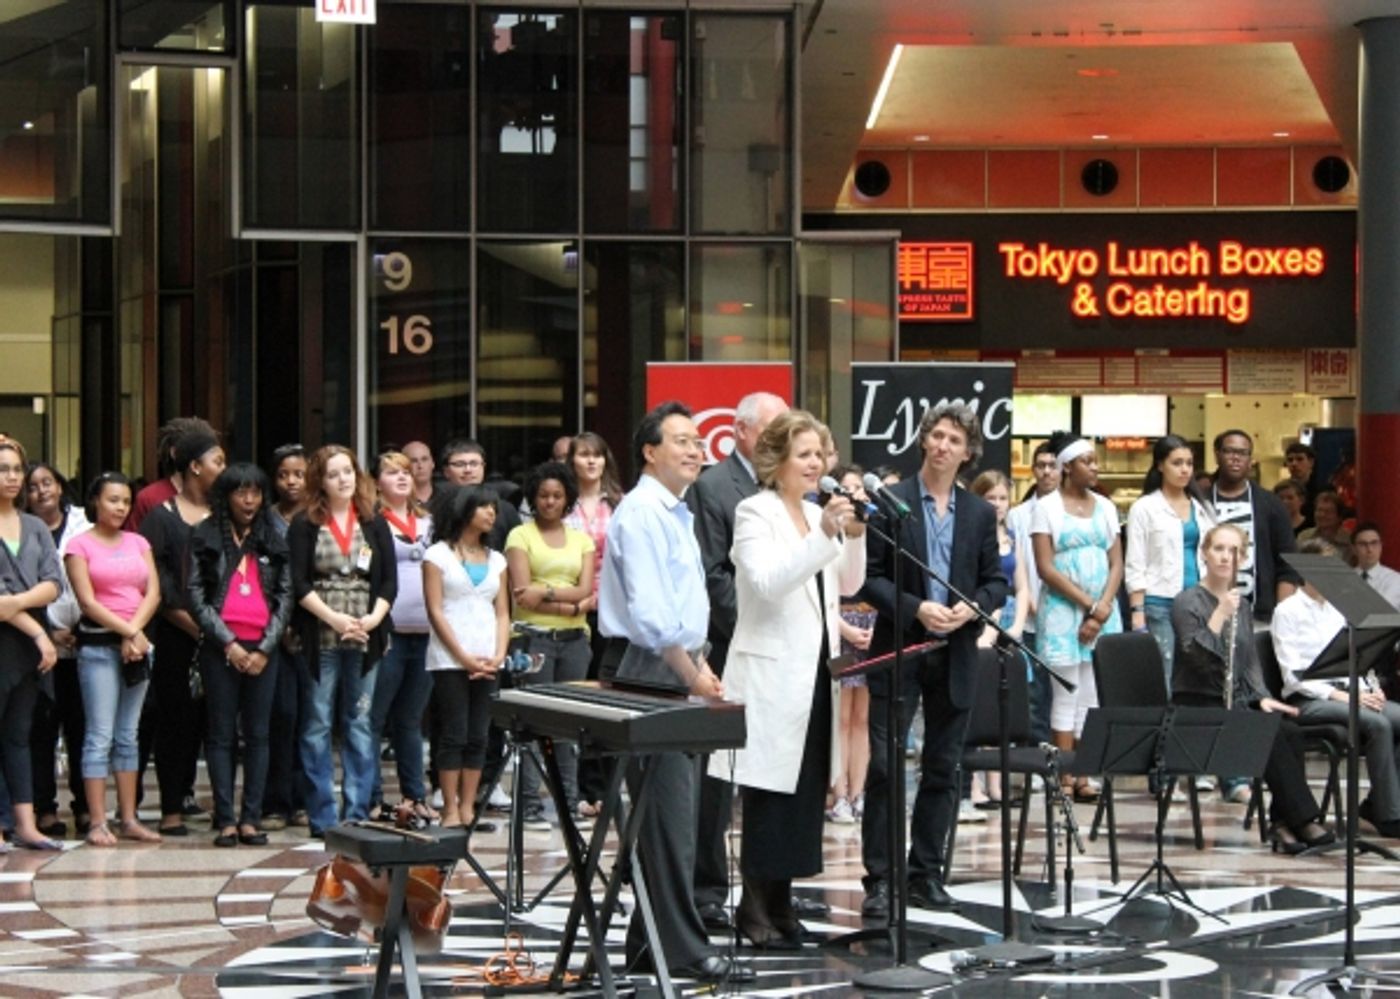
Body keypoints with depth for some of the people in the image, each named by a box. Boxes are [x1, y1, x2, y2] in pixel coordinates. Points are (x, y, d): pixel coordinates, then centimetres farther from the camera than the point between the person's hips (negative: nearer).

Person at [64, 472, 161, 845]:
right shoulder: (80, 545, -1)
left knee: (128, 735, 8)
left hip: (137, 643, 5)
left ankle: (129, 819, 10)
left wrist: (134, 631, -10)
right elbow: (87, 601, -9)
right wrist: (127, 632, -13)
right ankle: (98, 822, -7)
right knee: (100, 736, -7)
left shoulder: (138, 543, 13)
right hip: (98, 644, -5)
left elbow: (153, 594, 5)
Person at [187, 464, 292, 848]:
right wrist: (228, 643, -9)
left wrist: (264, 649, -4)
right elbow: (196, 596, -2)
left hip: (262, 648, 2)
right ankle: (225, 820, 0)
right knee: (222, 734, 0)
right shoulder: (205, 538, 4)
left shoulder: (273, 541, 12)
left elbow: (285, 597, 8)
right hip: (220, 647, -2)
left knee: (258, 734, 2)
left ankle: (251, 819, 5)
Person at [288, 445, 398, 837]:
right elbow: (298, 584, -6)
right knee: (318, 725, 0)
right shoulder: (304, 525, 2)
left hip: (366, 637, 3)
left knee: (360, 724, 4)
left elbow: (389, 580, 6)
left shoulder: (374, 525, 10)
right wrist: (335, 618, -15)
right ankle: (322, 816, 3)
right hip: (320, 638, -3)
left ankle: (357, 813, 8)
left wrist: (373, 618, -10)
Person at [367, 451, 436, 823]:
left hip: (426, 633, 6)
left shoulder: (427, 521, 17)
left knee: (411, 720, 14)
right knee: (374, 719, -3)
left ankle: (415, 795, 18)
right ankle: (371, 799, 0)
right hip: (388, 633, -6)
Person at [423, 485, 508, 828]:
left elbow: (503, 613, 13)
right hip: (449, 661, -5)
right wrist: (464, 657, -11)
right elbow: (435, 611, -5)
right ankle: (450, 810, -2)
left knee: (478, 738, 3)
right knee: (454, 736, -5)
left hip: (487, 663, 5)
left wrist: (499, 655, -3)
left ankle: (467, 808, 7)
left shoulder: (495, 559, 16)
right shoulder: (438, 555, 1)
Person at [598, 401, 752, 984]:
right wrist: (691, 674, -15)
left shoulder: (676, 514, 18)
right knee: (672, 817, -8)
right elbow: (649, 611, -19)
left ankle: (650, 943, 18)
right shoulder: (641, 514, -13)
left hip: (679, 671, 10)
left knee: (669, 816, 12)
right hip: (656, 674, -10)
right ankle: (684, 949, -6)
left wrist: (700, 665, 13)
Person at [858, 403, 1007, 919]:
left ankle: (926, 875, 16)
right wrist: (915, 609, -17)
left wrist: (973, 607, -10)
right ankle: (880, 880, -4)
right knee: (885, 766, -7)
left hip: (955, 656, 4)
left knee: (942, 770, 8)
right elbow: (869, 576, -5)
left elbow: (996, 581, 10)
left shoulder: (980, 513, 9)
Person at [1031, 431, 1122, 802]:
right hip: (1063, 611, -4)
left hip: (1103, 613, 4)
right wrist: (1088, 605, -12)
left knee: (1092, 698, 3)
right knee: (1067, 697, -5)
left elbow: (1116, 564, 9)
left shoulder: (1105, 507, 12)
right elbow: (1046, 568, -9)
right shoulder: (1047, 508, -2)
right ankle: (1064, 780, -3)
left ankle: (1084, 778, 5)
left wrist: (1103, 608, -6)